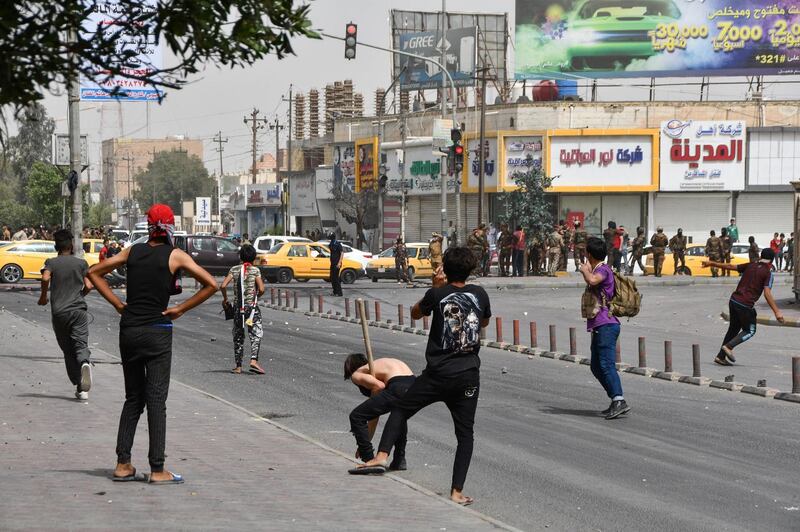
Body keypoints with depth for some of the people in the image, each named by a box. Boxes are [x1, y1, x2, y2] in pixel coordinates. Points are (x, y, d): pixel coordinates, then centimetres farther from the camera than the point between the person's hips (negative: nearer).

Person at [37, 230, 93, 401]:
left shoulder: (51, 263, 4)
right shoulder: (81, 263, 6)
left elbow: (45, 278, -16)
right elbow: (88, 286, -1)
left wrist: (43, 296, 0)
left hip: (59, 311, 0)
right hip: (78, 309, 0)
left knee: (68, 350, 8)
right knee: (81, 344, -6)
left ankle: (79, 388, 5)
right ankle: (85, 362, -43)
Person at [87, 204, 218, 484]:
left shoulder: (133, 251, 7)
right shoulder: (175, 256, -5)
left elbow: (94, 272, 13)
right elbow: (211, 284, -10)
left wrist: (118, 303, 9)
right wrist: (181, 309, -4)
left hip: (129, 331, 4)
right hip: (157, 332, -4)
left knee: (133, 398, 14)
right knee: (156, 400, -1)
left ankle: (123, 464, 10)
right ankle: (157, 469, -2)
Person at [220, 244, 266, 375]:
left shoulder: (234, 270, 3)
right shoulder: (255, 270, -3)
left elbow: (223, 286, -5)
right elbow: (261, 289, -11)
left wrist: (225, 299, 10)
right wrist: (256, 297, 10)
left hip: (238, 307, 3)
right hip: (252, 306, -3)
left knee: (238, 336, 11)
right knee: (256, 334, -1)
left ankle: (238, 366, 11)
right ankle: (254, 360, -20)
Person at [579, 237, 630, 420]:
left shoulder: (603, 269, -11)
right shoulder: (598, 270, 20)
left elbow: (592, 280, -33)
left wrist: (585, 270, -14)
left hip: (606, 325, -11)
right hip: (599, 325, 11)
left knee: (606, 365, -19)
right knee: (596, 367, 14)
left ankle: (619, 401, -27)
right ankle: (616, 401, 15)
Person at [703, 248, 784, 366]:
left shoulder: (750, 266, 10)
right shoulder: (768, 273, -6)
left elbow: (730, 266, 16)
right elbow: (767, 294, -17)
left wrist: (712, 263, 28)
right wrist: (776, 311, -19)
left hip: (733, 300, 6)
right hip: (746, 305, -6)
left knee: (733, 329, 19)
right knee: (750, 331, 12)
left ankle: (721, 356, 19)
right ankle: (729, 347, -6)